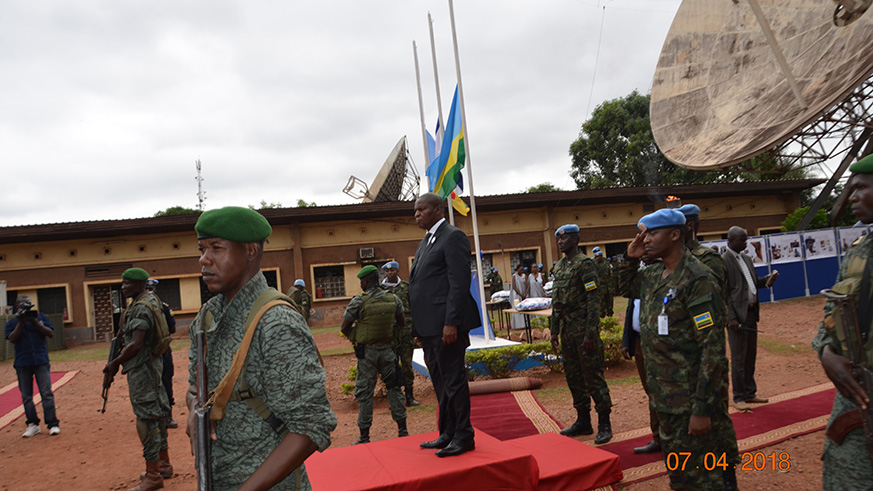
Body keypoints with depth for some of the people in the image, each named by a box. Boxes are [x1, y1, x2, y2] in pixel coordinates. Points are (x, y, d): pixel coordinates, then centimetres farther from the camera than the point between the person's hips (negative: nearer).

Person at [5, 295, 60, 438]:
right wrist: (20, 323, -14)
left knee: (47, 393, -5)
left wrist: (36, 323, -12)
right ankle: (32, 424, 16)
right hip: (22, 363, 1)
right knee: (26, 396, 6)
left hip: (41, 361, -1)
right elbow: (12, 339, -7)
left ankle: (52, 424, -3)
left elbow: (51, 334, -1)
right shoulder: (12, 322, 7)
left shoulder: (41, 317, 7)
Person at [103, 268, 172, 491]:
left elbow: (136, 345, -25)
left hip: (142, 367, -10)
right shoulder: (151, 298, 12)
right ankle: (163, 464, 28)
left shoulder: (140, 308, -19)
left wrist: (114, 363, -12)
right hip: (153, 362, 10)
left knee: (146, 417, -5)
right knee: (156, 412, 16)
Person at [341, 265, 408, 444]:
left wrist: (356, 339, 11)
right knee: (394, 387, 14)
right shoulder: (393, 299, 0)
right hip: (387, 349, 3)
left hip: (366, 351, -3)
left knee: (365, 392, 4)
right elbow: (402, 324, 11)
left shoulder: (359, 301, -11)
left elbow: (345, 328, -6)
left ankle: (364, 437, 9)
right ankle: (402, 430, 15)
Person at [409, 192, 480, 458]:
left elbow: (459, 283, -17)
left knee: (453, 379, -1)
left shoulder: (453, 237, -9)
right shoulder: (426, 241, 20)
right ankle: (447, 433, 26)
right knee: (440, 382, 16)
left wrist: (451, 323, -22)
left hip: (446, 325, -10)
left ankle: (463, 436, 10)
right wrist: (417, 326, 16)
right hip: (429, 327, 10)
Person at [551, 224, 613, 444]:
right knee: (573, 376, 13)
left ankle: (604, 425, 7)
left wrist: (590, 334, -20)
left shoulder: (585, 264, -11)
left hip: (583, 330, -8)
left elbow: (594, 300, -16)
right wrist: (554, 331, 17)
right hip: (567, 331, 9)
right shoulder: (559, 267, 14)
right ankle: (583, 421, 24)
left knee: (593, 376, -3)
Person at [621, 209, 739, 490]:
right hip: (665, 398, 8)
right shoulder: (653, 275, 7)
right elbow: (622, 287, 27)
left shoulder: (698, 280, -18)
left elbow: (713, 349, -21)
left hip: (691, 399, -8)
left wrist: (703, 409, -22)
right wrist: (631, 258, 7)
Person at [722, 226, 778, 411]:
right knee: (738, 358, -1)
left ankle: (750, 393, 27)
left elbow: (753, 283, 22)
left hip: (751, 312, 8)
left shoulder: (746, 258, 14)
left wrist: (767, 280, 0)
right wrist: (731, 317, -19)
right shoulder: (723, 261, -12)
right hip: (737, 315, -8)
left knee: (751, 355, 16)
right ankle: (739, 398, 8)